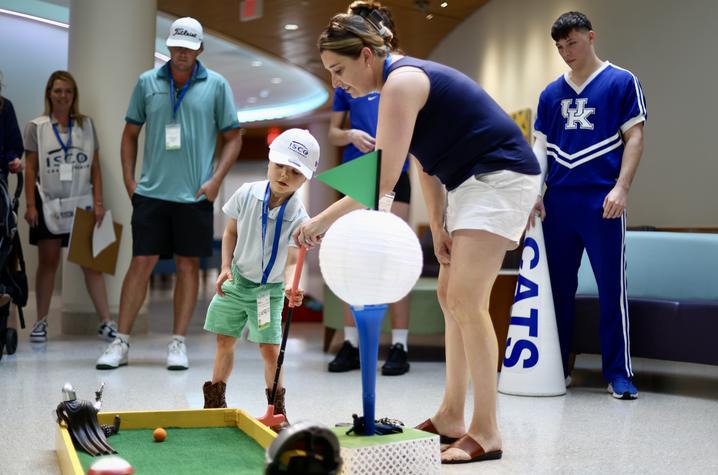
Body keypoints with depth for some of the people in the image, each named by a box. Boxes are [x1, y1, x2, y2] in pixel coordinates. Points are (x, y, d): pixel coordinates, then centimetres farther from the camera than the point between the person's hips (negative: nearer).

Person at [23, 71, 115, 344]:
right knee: (48, 262, 5)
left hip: (82, 203, 1)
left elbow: (95, 167, 8)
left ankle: (105, 322, -2)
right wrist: (30, 205, -5)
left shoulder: (86, 125, 8)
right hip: (49, 204, -1)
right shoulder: (37, 127, 3)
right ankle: (41, 323, 13)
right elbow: (30, 169, 2)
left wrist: (98, 202, 0)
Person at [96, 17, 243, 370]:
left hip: (195, 195, 0)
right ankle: (121, 342, 8)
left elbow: (233, 137, 5)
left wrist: (215, 179, -6)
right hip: (151, 192, 1)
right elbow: (130, 132, 13)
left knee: (188, 266, 5)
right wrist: (128, 178, 5)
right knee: (141, 263, 0)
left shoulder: (216, 85, 2)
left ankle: (178, 343, 14)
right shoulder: (147, 82, 6)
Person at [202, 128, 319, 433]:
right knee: (224, 340, 11)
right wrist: (226, 267, -8)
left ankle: (277, 407, 10)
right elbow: (231, 232, 2)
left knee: (270, 349, -8)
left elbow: (291, 261, -23)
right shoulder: (247, 194, -12)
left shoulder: (298, 218, -20)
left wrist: (291, 287, -44)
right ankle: (215, 401, 28)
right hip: (237, 281, 3)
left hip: (269, 289, -3)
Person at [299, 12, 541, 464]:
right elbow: (427, 165, 11)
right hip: (471, 182, 11)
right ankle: (451, 416, 17)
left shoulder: (401, 82, -19)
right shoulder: (403, 81, 12)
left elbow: (384, 178, -24)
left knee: (466, 299, -14)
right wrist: (438, 229, 3)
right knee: (450, 296, 10)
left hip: (500, 176, -11)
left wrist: (324, 219, -18)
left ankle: (486, 432, -10)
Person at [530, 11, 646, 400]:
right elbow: (541, 145, 15)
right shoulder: (551, 94, 14)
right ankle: (555, 368, 16)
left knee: (612, 288, -3)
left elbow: (634, 137, -1)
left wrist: (621, 188, -12)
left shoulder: (622, 82, 3)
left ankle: (619, 373, 4)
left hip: (602, 201, -4)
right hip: (558, 202, 4)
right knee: (559, 287, 8)